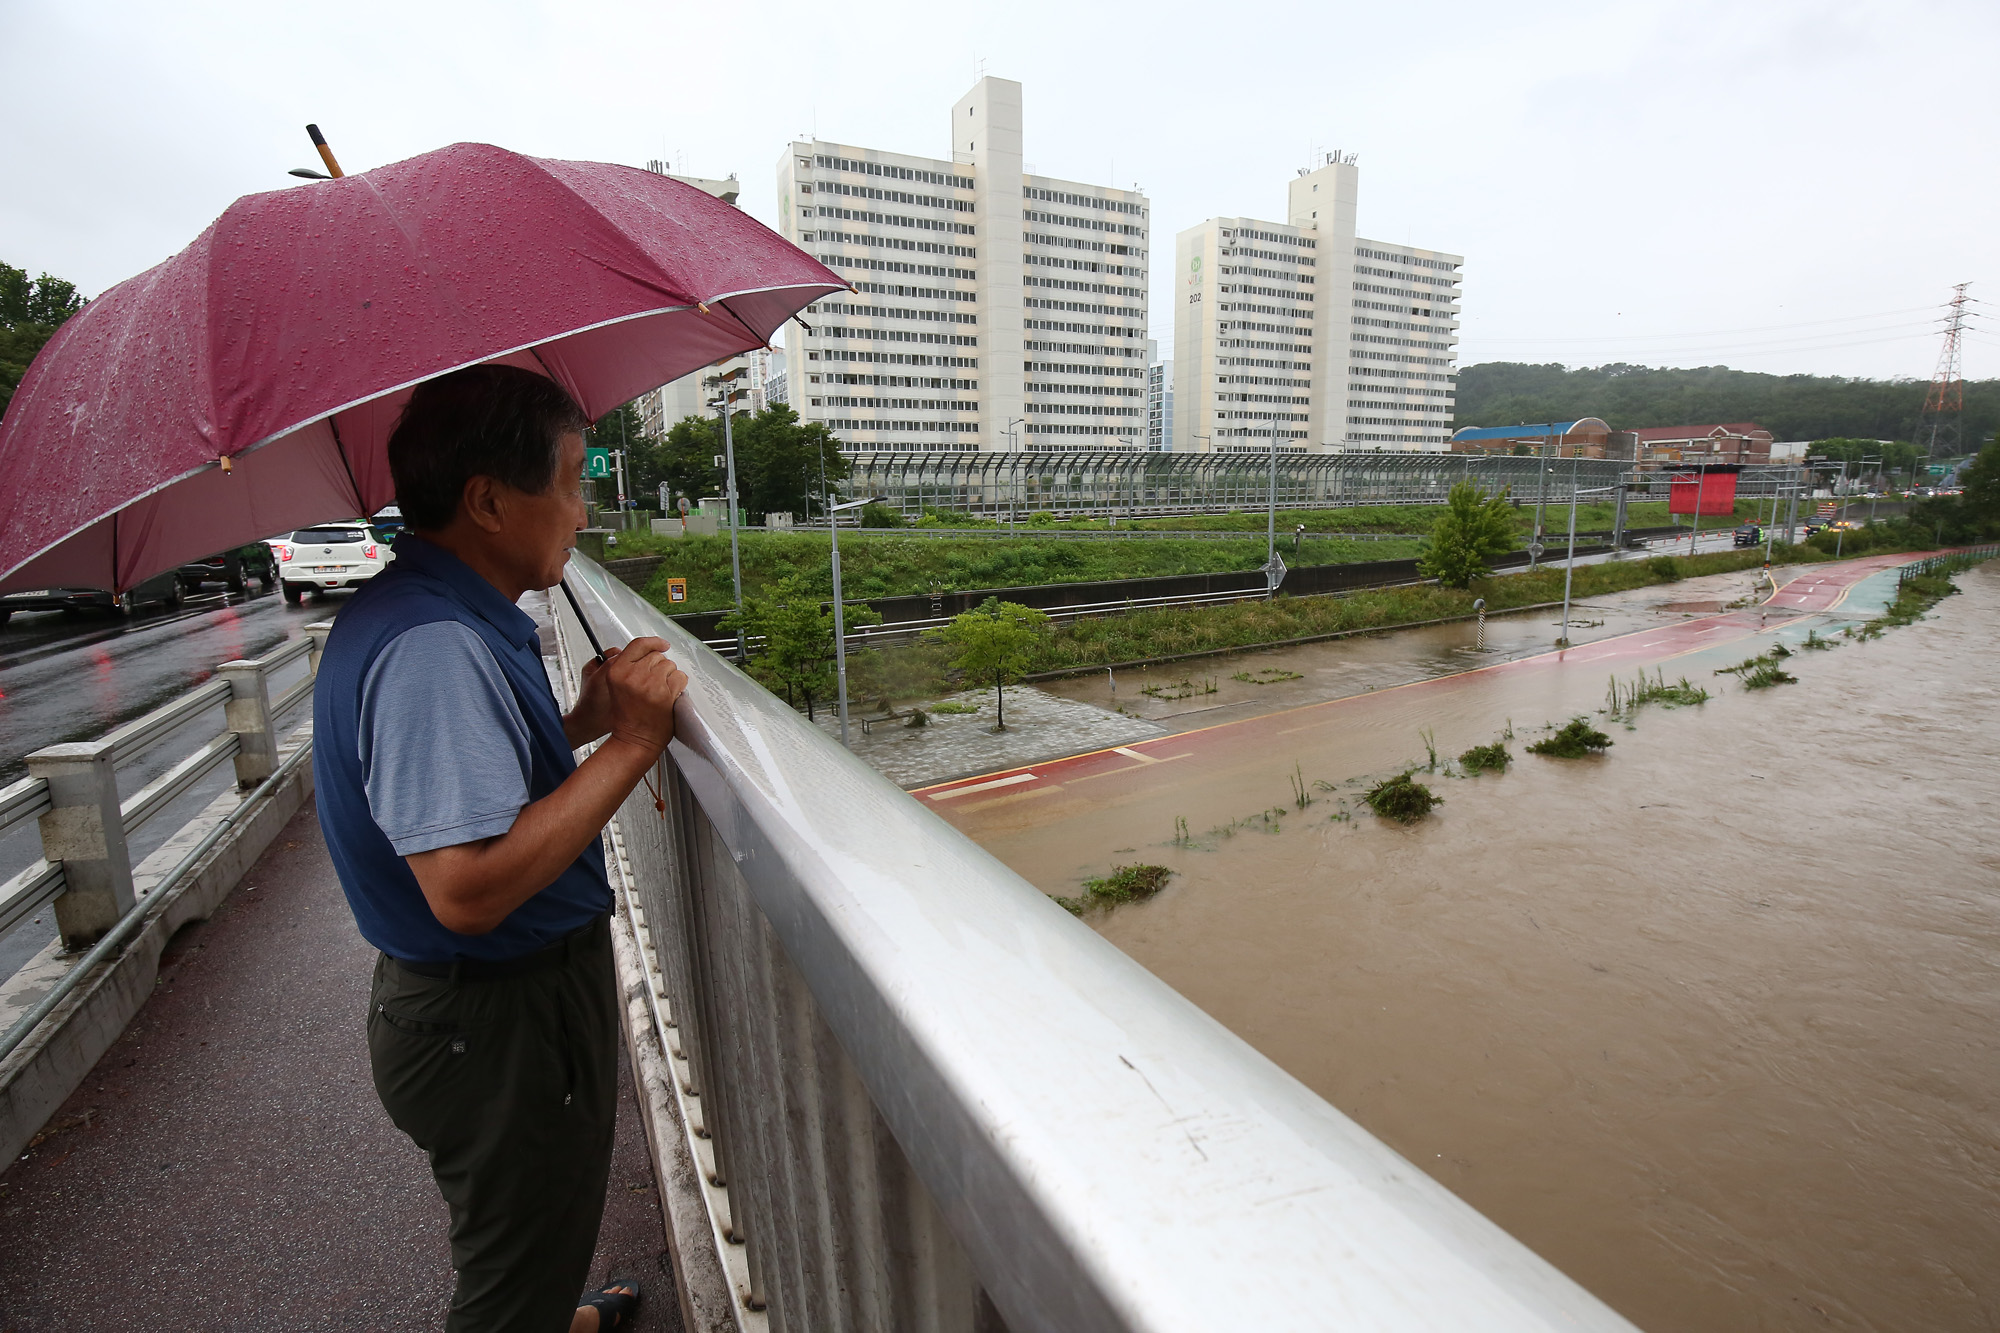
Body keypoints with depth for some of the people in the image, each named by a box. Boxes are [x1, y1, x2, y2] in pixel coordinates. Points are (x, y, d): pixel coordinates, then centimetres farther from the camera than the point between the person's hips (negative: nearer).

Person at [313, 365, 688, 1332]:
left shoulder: (445, 618, 5)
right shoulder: (432, 647, -30)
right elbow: (467, 888, -35)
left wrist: (582, 721, 3)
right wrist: (630, 743, -30)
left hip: (500, 1000, 10)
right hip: (502, 1026, -10)